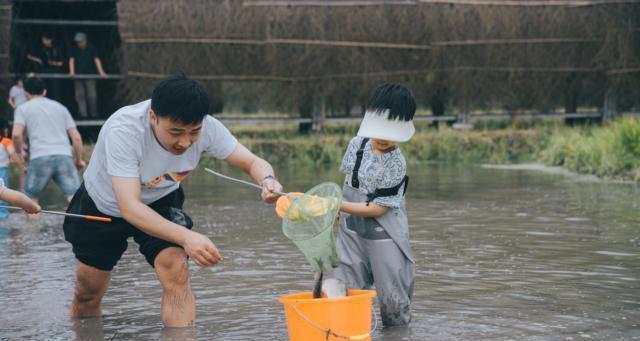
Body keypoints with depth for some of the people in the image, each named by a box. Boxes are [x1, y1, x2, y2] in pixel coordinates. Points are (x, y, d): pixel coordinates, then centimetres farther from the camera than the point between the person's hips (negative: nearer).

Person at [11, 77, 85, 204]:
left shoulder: (23, 108, 15)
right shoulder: (60, 107, 24)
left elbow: (16, 134, -2)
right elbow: (76, 137, 15)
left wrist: (19, 152, 15)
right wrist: (79, 159, 25)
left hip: (39, 159, -2)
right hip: (64, 156, 2)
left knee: (30, 199, 15)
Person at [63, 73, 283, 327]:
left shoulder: (206, 127, -29)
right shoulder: (122, 130, -41)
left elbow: (253, 162, -19)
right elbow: (129, 207, -46)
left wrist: (268, 181, -44)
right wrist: (186, 237, -60)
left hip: (160, 203, 2)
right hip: (103, 205, -2)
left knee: (176, 271, -25)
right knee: (87, 295, 12)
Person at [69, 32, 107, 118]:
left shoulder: (91, 49, 2)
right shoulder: (74, 50, 8)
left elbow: (97, 60, -6)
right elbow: (71, 60, 1)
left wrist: (101, 72, -17)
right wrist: (72, 72, -15)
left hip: (90, 75, -2)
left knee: (92, 96, -5)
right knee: (79, 96, -3)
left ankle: (93, 113, 6)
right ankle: (83, 114, -2)